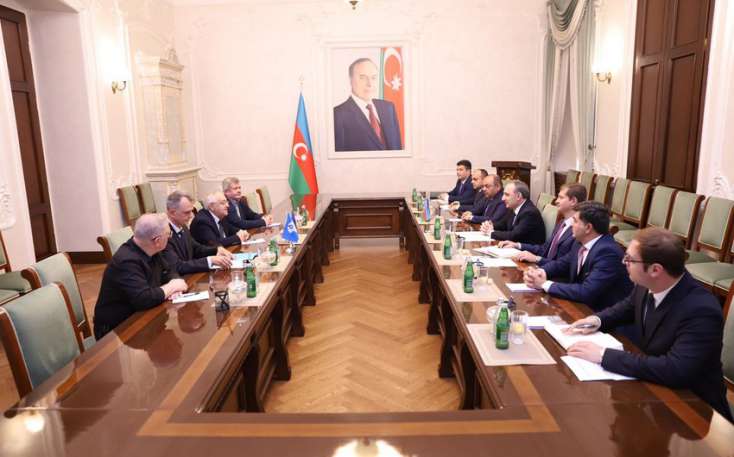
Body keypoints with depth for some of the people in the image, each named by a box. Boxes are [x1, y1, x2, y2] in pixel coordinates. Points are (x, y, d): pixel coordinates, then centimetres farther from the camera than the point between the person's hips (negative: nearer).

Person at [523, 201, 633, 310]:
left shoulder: (608, 252, -25)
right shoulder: (581, 242, 1)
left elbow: (586, 292, -31)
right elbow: (561, 264, 13)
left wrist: (545, 284, -22)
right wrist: (540, 272, -9)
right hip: (582, 304, 7)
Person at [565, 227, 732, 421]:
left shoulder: (701, 310, -30)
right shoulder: (646, 286, -8)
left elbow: (675, 370, -38)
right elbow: (628, 307, 14)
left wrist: (604, 355, -35)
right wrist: (598, 320, -6)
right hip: (655, 384, 7)